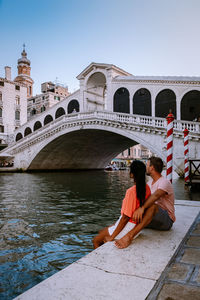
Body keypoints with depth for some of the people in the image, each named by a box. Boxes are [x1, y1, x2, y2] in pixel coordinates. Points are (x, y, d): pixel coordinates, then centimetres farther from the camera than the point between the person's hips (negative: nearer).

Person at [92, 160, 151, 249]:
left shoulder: (131, 191, -28)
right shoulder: (146, 187, -3)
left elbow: (126, 217, -25)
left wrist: (112, 237, -14)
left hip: (128, 227, -8)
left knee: (96, 241, 7)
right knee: (101, 232, 22)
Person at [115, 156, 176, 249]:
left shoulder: (164, 182, -15)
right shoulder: (151, 183, 14)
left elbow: (156, 195, -35)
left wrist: (142, 208, -50)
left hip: (167, 220, -9)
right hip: (154, 220, 9)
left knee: (153, 206, -38)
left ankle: (130, 235, -49)